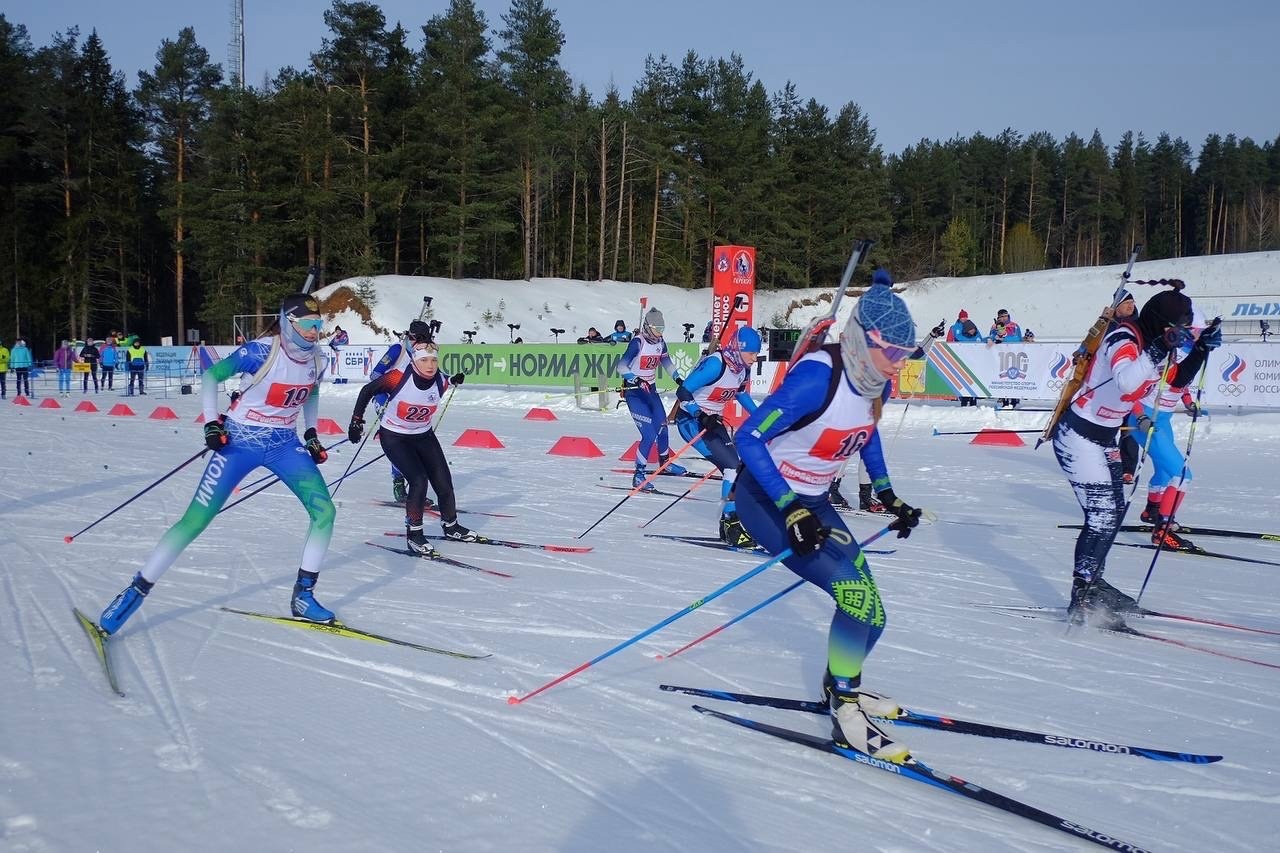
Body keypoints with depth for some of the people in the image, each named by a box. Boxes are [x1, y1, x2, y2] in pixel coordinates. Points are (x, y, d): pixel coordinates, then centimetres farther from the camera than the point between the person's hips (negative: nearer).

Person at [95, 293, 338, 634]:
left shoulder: (317, 361, -4)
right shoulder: (261, 352, -20)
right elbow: (210, 376, -9)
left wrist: (311, 433, 12)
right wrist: (211, 422, -16)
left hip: (284, 445, 5)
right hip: (240, 442, -5)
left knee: (324, 510, -10)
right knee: (195, 521, -7)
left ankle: (303, 595, 3)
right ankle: (136, 591, 6)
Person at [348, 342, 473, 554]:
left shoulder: (440, 382, -16)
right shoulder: (398, 378, -27)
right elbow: (368, 390, -13)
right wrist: (356, 420, -10)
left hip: (424, 437, 5)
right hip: (394, 438, -5)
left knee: (443, 481, 7)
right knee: (419, 480, -20)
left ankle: (450, 526, 32)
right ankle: (413, 534, -4)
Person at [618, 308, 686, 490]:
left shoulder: (660, 343, 3)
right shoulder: (638, 342, -18)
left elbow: (667, 362, 20)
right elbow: (621, 366, -24)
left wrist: (678, 379, 13)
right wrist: (637, 381, -36)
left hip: (650, 389, 8)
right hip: (634, 391, -7)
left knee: (662, 427, 16)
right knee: (649, 434, -15)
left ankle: (665, 463, 40)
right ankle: (639, 475, -8)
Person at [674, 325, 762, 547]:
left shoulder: (743, 369, 1)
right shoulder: (715, 364, -24)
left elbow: (742, 395, 21)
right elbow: (683, 392, -25)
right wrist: (702, 417, -33)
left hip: (712, 421, 8)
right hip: (691, 420, -8)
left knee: (733, 467, 1)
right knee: (733, 466, -18)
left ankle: (730, 525, 8)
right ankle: (731, 523, -14)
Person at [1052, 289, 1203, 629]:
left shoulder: (1152, 343, 5)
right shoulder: (1123, 337, -22)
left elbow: (1176, 380, 20)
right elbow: (1125, 381, -40)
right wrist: (1155, 352, -42)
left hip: (1104, 437, 10)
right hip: (1078, 436, -10)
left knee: (1115, 508, 14)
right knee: (1101, 513, -13)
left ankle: (1093, 583, 27)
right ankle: (1082, 600, -8)